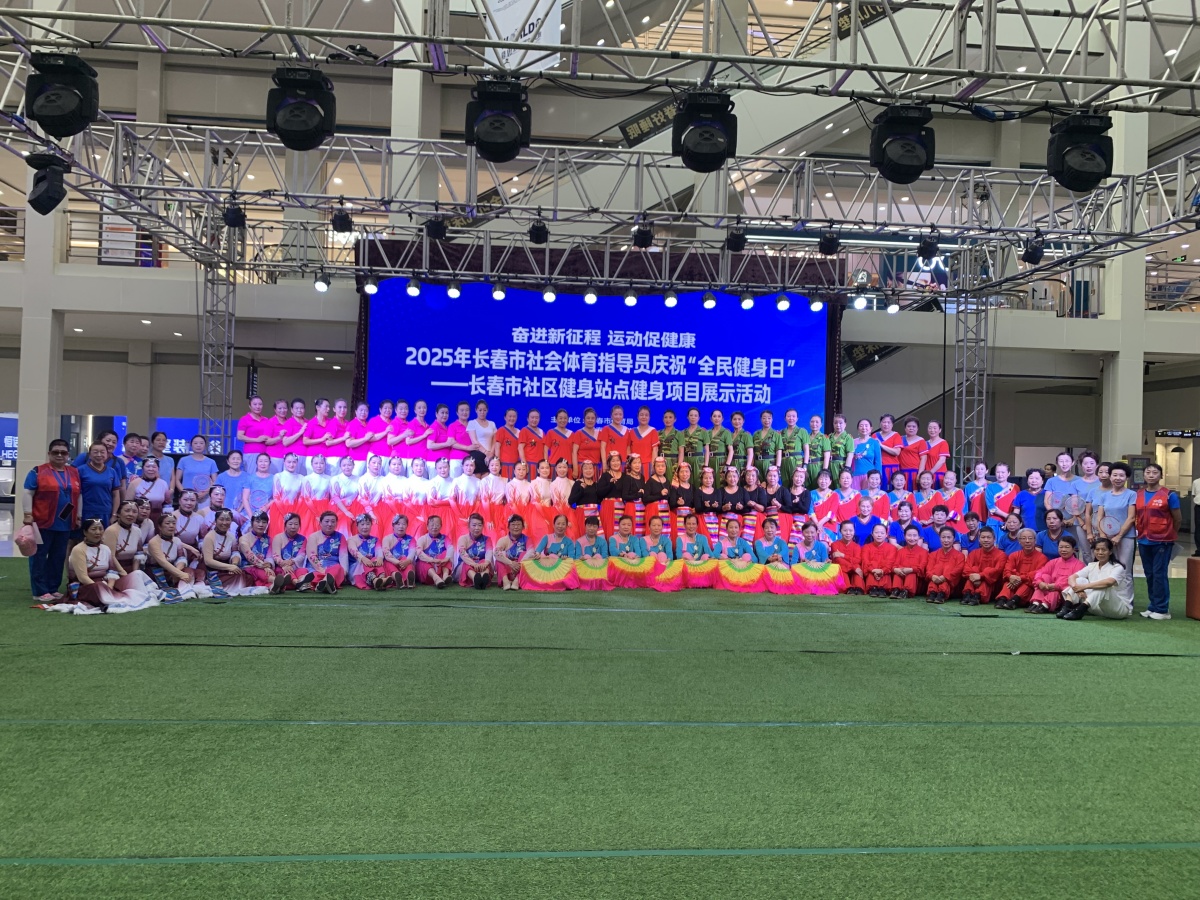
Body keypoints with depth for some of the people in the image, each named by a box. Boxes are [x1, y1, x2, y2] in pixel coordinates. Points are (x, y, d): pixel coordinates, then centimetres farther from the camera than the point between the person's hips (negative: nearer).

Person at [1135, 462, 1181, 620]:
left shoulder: (1169, 495, -7)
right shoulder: (1138, 495, 6)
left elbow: (1177, 519, 2)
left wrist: (1170, 535, 12)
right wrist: (1141, 533, 8)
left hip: (1163, 542, -5)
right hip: (1144, 542, 5)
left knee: (1159, 574, -5)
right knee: (1149, 575, 10)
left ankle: (1162, 609, 2)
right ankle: (1153, 607, 19)